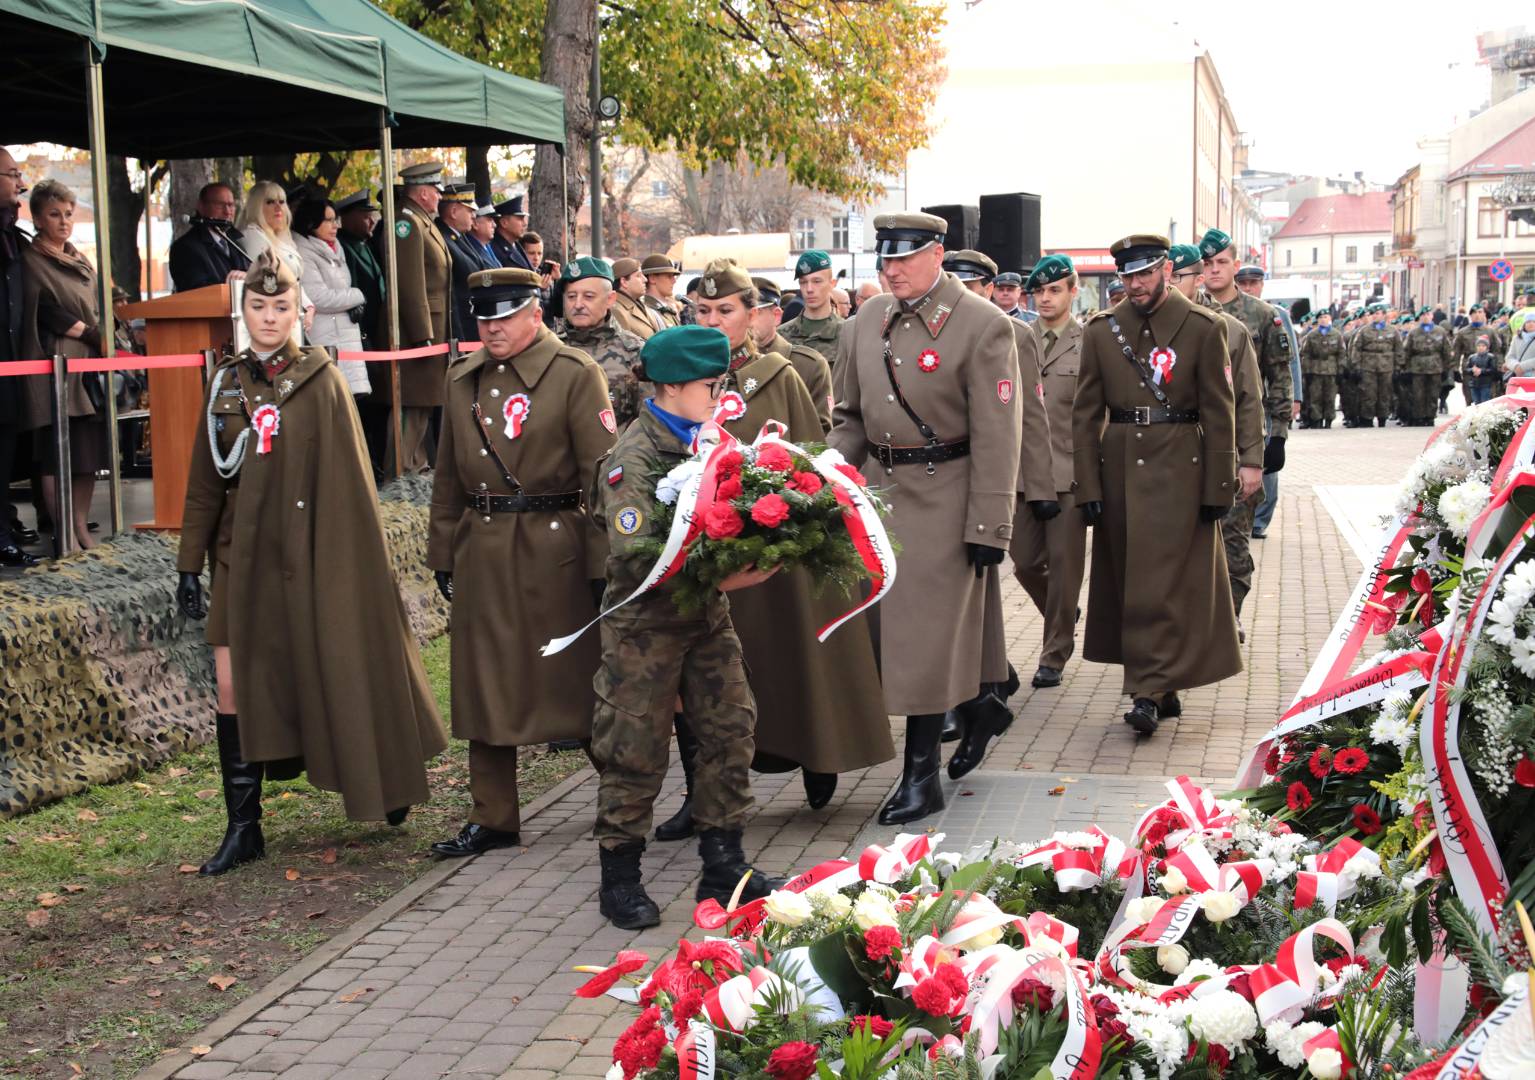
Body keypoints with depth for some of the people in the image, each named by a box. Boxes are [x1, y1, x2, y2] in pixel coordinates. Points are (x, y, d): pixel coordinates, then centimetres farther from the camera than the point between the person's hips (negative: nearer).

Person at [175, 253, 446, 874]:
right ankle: (243, 827, 7)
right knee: (235, 686, 0)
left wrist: (347, 559, -10)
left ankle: (386, 786, 28)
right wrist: (190, 563, 7)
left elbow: (346, 480, -7)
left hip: (307, 554, -4)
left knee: (329, 673, 6)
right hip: (242, 555, 4)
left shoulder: (321, 383, -5)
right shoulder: (226, 384, 7)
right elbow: (206, 482, 11)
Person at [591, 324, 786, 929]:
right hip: (646, 624, -7)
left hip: (708, 616, 7)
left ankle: (724, 867, 21)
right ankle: (620, 879, 15)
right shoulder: (633, 461, -18)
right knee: (636, 750, 1)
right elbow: (634, 559, -26)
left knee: (730, 730, 8)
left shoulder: (709, 441, 6)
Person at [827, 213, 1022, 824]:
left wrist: (989, 526, -16)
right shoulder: (869, 319, 7)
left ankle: (921, 776, 4)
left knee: (928, 635, -4)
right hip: (882, 492, 6)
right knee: (903, 629, 13)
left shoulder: (983, 327, -12)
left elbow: (996, 437, -13)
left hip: (944, 498, -6)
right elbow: (848, 415, 14)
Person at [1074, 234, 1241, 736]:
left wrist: (1218, 487, -5)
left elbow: (1218, 413, -2)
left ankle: (1148, 693, -6)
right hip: (1119, 467, 4)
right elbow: (1085, 414, 6)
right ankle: (1164, 682, 22)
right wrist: (1087, 487, 1)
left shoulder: (1203, 328, -3)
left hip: (1178, 469, -4)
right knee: (1126, 581, 9)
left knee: (1162, 583, -7)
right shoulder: (1100, 331, 6)